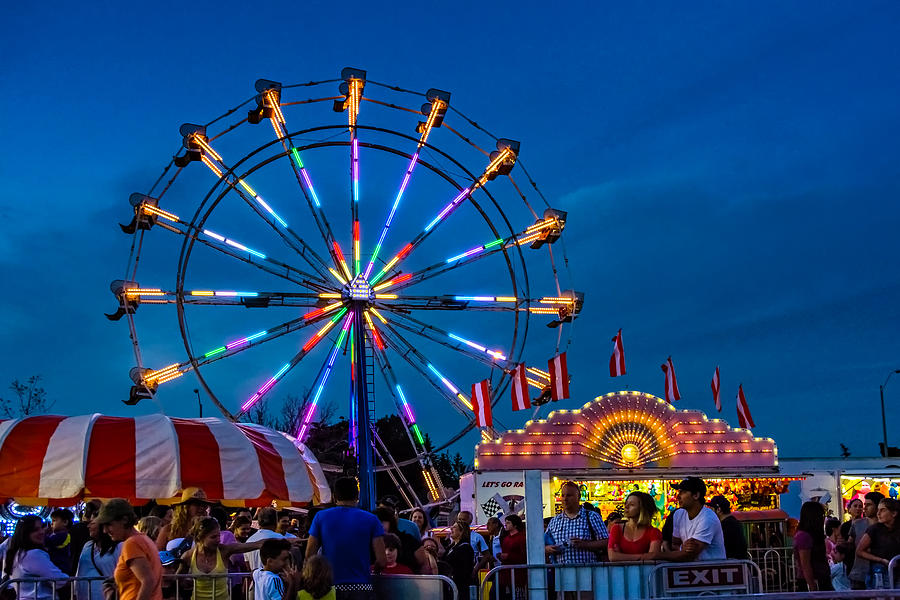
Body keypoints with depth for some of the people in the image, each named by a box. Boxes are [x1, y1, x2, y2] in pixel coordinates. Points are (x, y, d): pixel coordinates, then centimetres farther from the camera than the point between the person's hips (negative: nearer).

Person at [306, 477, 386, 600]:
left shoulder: (321, 517, 2)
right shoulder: (371, 520, 0)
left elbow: (309, 555, 2)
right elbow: (381, 561, -5)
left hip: (329, 587, 1)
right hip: (361, 589, -1)